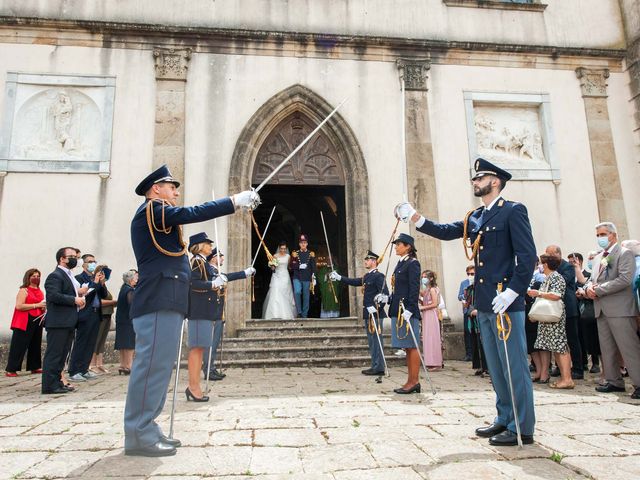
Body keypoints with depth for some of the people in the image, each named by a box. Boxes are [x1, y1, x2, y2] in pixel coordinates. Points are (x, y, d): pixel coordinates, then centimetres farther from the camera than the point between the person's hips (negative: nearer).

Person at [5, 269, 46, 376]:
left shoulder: (40, 291, 18)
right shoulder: (24, 290, -5)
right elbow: (19, 306, -17)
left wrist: (43, 307, 9)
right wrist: (36, 305, -18)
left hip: (37, 322, 7)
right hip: (25, 322, -7)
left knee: (35, 345, 9)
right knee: (19, 346, -5)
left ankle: (35, 367, 16)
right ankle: (10, 369, 0)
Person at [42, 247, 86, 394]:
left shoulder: (69, 276, 20)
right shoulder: (55, 276, -10)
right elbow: (53, 295, -23)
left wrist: (78, 293, 10)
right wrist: (74, 299, -18)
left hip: (68, 322, 10)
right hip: (58, 322, -10)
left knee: (62, 354, 13)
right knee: (54, 353, -5)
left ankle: (57, 382, 20)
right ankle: (50, 385, -1)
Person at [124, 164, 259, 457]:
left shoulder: (160, 217, 27)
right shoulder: (151, 208, -3)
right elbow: (193, 213, -15)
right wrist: (235, 201, -10)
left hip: (165, 303, 10)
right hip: (158, 303, -10)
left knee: (159, 365, 10)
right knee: (152, 365, -9)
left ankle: (146, 428, 16)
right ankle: (138, 435, -4)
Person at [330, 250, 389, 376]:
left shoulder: (378, 276, -11)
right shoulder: (366, 276, 16)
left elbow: (385, 293, -18)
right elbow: (354, 282, 17)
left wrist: (376, 307, -22)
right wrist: (339, 277, 11)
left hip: (375, 313, -9)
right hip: (368, 314, 9)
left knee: (376, 340, -5)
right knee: (371, 341, 13)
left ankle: (379, 368, 2)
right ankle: (375, 366, 21)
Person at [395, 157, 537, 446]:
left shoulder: (513, 211, -6)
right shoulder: (474, 218, 16)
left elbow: (527, 256, -12)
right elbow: (445, 231, 10)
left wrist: (511, 292, -19)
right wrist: (414, 217, 1)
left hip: (505, 302, -8)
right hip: (484, 303, 8)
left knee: (514, 365, 0)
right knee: (496, 367, 15)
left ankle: (522, 428, 12)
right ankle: (505, 419, 27)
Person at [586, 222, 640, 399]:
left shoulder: (625, 253, -4)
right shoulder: (598, 258, 19)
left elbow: (625, 279, -17)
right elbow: (592, 279, 22)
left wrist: (598, 290, -15)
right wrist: (589, 287, -2)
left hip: (619, 309, -8)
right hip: (601, 310, 8)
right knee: (607, 348, 11)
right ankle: (614, 381, 20)